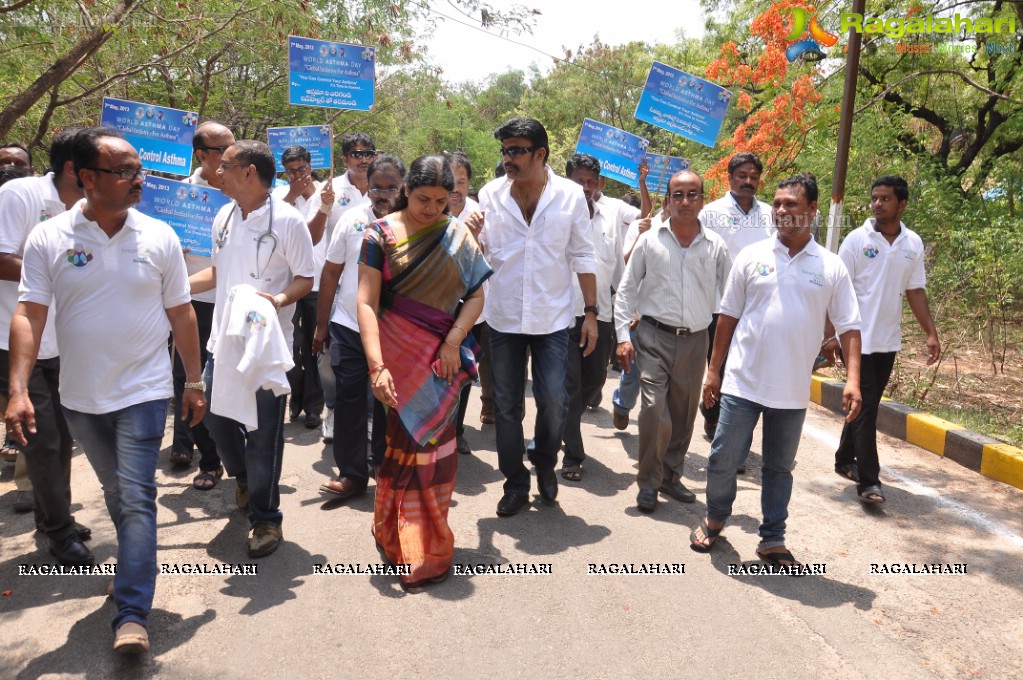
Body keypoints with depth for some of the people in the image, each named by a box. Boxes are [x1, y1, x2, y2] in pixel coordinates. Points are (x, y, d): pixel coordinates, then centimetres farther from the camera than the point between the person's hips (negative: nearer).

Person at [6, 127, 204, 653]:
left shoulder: (159, 237, -4)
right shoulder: (49, 239, -5)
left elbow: (181, 314, 1)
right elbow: (29, 315, -8)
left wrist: (194, 382, 3)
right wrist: (18, 389, -17)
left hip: (143, 393, -2)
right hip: (80, 397, 2)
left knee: (135, 498, -6)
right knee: (115, 493, 19)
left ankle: (132, 617, -3)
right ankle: (137, 565, 43)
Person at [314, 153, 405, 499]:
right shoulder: (352, 219, 0)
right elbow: (331, 272, 5)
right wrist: (321, 324, 5)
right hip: (348, 327, 1)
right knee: (349, 400, 5)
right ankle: (351, 474, 17)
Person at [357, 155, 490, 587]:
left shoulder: (457, 235, 3)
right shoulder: (382, 234, -4)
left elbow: (476, 294, 2)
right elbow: (367, 303, -11)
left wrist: (454, 341, -12)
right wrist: (377, 366, -20)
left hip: (442, 356, 2)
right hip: (398, 353, -2)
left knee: (433, 443, 6)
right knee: (405, 443, 2)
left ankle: (427, 543, 22)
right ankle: (412, 550, 20)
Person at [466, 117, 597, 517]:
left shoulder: (570, 195, -4)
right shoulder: (491, 194, -1)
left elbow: (582, 256, 1)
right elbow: (482, 255, 3)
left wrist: (591, 311, -1)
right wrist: (473, 236, -19)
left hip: (551, 319, -1)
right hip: (503, 318, 2)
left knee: (554, 402, -2)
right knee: (507, 406, 9)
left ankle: (545, 462, 28)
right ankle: (515, 484, 26)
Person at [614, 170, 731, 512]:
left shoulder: (715, 246, 3)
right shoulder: (649, 241, -1)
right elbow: (627, 289, 2)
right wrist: (623, 336, -3)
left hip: (695, 340, 3)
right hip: (655, 337, -2)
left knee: (684, 414, 12)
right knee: (655, 411, -10)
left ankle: (671, 476, 30)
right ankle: (648, 483, 8)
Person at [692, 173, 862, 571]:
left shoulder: (831, 267, 0)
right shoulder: (751, 257, 0)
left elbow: (848, 327, 1)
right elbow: (728, 317, 4)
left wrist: (853, 379, -11)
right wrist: (713, 370, 3)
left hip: (792, 391, 1)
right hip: (743, 384, 0)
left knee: (779, 468, 12)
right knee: (723, 459, 5)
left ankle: (772, 541, 27)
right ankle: (715, 519, 31)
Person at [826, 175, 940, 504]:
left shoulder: (913, 244, 4)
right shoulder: (857, 240, -8)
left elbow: (915, 291, 9)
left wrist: (931, 333, 5)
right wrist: (830, 333, -13)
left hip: (888, 340, 5)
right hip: (858, 338, -4)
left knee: (867, 404, 14)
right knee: (866, 406, -6)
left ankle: (845, 459, 30)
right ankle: (868, 481, -3)